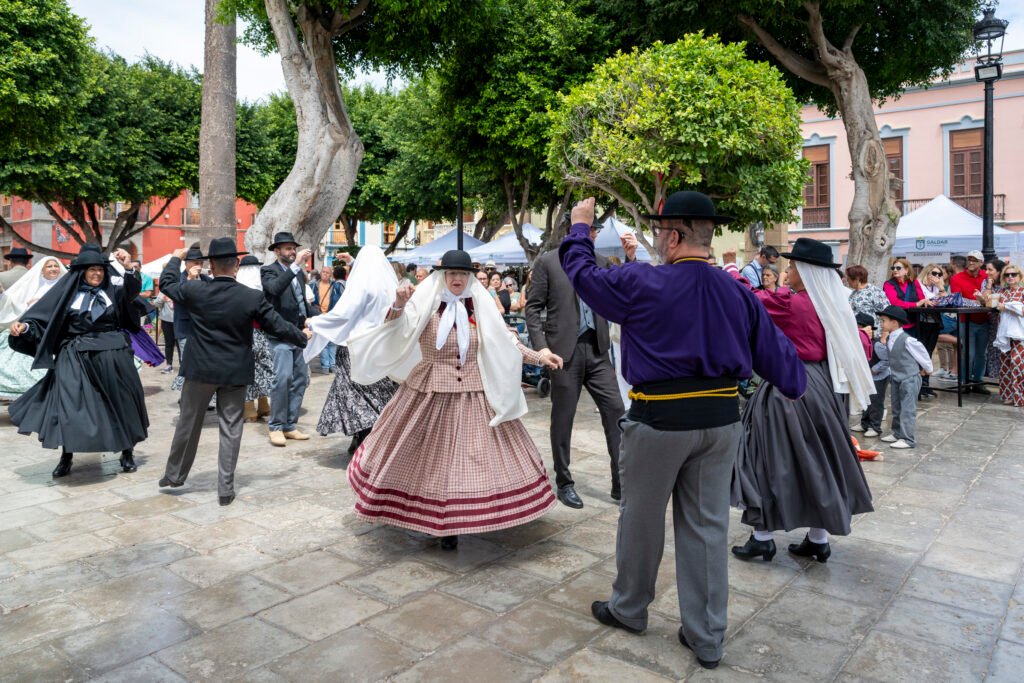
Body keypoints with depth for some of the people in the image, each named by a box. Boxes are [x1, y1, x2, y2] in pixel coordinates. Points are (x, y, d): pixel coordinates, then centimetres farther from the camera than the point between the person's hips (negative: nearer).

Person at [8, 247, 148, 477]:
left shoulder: (112, 292, 6)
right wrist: (25, 327, -19)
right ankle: (66, 457, 10)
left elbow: (133, 290, -13)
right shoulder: (67, 292, 3)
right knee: (69, 405, -4)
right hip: (76, 357, -1)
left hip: (111, 356, 1)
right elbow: (43, 317, 0)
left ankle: (127, 452, 20)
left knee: (120, 402, 7)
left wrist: (128, 267, -29)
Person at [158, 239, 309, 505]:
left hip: (201, 369, 1)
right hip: (235, 372, -1)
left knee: (188, 423, 16)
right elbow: (278, 326, -5)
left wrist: (176, 258, 27)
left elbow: (166, 283, 12)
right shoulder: (253, 297, -12)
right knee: (230, 429, 6)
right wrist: (304, 338, 12)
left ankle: (174, 475, 32)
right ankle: (226, 488, 10)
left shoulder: (196, 291, -8)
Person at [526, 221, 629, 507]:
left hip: (597, 349, 4)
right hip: (564, 350, -4)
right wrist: (541, 347, -11)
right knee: (562, 418, 6)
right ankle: (564, 483, 21)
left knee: (616, 412, 1)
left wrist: (630, 260, -7)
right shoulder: (547, 262, 0)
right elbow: (533, 308, -2)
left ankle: (621, 483, 11)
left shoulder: (601, 263, 11)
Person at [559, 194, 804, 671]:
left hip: (659, 420, -5)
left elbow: (581, 272, 0)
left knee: (641, 518, 14)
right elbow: (772, 347, 9)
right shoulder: (736, 293, 2)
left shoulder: (642, 284, -12)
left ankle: (629, 609, 35)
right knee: (707, 525, 13)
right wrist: (795, 386, 28)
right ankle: (706, 638, 24)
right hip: (721, 420, 5)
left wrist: (580, 227, 17)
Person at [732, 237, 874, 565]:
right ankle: (819, 539, 23)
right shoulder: (835, 305, 5)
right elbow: (858, 342, 13)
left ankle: (762, 538, 11)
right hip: (825, 387, 7)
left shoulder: (788, 302, -16)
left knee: (772, 457, 4)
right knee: (817, 459, 15)